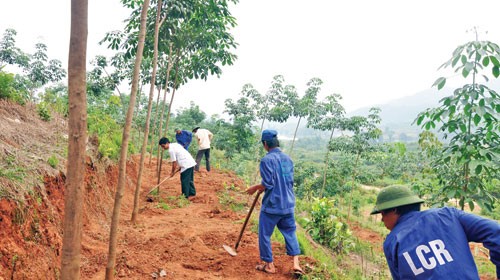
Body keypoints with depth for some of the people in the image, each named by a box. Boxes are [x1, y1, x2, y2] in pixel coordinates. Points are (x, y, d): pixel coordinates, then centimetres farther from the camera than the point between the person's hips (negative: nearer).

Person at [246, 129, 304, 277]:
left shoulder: (267, 160, -15)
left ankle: (269, 265, 21)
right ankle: (296, 263, 10)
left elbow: (268, 184, -19)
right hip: (288, 204, 6)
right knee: (290, 232, 18)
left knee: (264, 234, 11)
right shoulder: (288, 158, 6)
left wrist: (254, 188, 0)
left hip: (271, 205, -6)